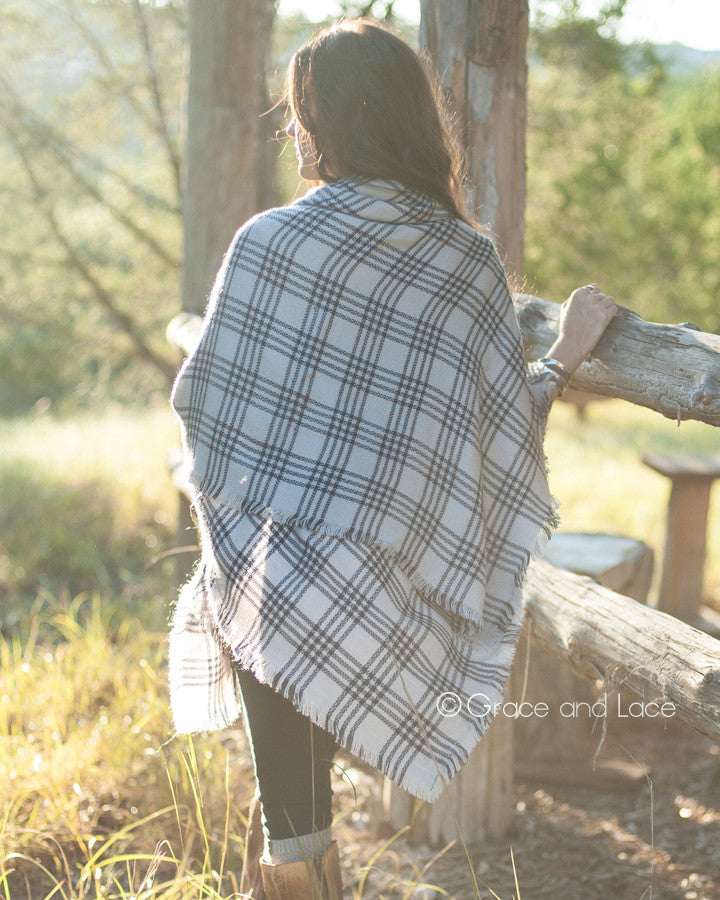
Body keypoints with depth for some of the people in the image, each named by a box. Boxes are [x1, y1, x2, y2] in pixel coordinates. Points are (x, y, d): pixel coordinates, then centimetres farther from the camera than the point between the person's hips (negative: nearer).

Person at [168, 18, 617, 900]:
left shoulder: (268, 241, -12)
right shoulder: (469, 260, -4)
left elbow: (201, 397, -6)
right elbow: (502, 435, -3)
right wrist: (565, 357, 14)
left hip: (268, 565, -3)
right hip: (384, 587, 4)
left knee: (290, 817, 13)